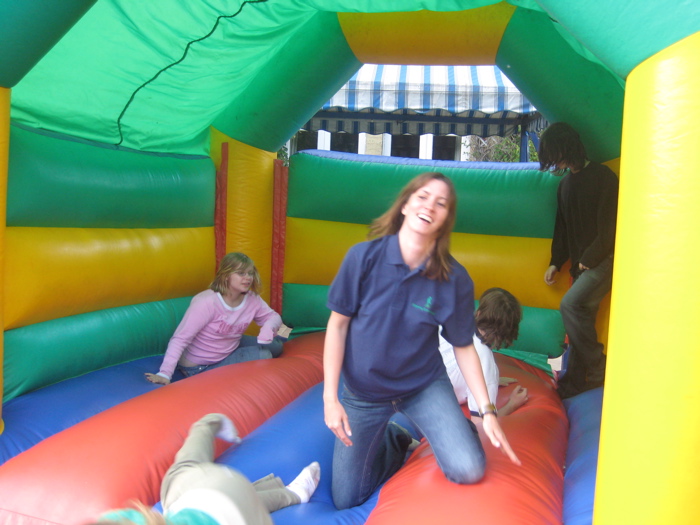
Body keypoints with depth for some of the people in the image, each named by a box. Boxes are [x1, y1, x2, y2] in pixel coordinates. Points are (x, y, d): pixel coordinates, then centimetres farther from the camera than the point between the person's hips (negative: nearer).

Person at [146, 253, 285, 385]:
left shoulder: (253, 300, -9)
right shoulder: (207, 302, -30)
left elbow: (273, 317, 4)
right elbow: (180, 339, -30)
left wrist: (268, 328, -22)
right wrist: (165, 374, -37)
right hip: (198, 367, -7)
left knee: (275, 346, -3)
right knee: (262, 355, -20)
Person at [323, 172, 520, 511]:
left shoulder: (455, 279, -16)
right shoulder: (364, 256, -19)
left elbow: (463, 347, -4)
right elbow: (338, 324, -12)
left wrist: (487, 411, -8)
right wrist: (330, 397, -14)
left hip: (424, 386, 0)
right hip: (363, 391, 0)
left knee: (469, 470, -18)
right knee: (345, 501, 8)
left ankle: (450, 430, 17)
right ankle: (394, 440, 34)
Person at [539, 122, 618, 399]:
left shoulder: (602, 177, -8)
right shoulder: (565, 183, 15)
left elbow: (609, 227, -13)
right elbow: (562, 228, 20)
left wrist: (589, 259, -12)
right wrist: (556, 262, 15)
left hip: (604, 260, -7)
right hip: (581, 263, 7)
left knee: (571, 304, -22)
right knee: (580, 316, 6)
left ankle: (597, 371, -10)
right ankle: (575, 382, 14)